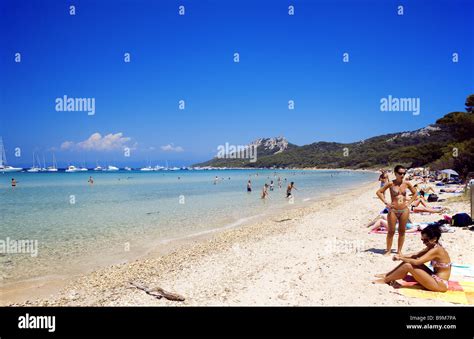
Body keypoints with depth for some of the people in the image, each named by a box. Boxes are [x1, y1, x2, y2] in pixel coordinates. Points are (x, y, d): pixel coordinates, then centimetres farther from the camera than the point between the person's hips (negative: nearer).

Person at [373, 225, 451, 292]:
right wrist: (402, 256, -5)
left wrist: (401, 258, -14)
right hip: (435, 278, 10)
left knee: (408, 265, -20)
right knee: (409, 261, 5)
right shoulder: (432, 247, 8)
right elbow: (415, 256, 11)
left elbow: (416, 262, -27)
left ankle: (386, 280, -4)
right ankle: (388, 275, 11)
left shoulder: (436, 250, -21)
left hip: (439, 284, -10)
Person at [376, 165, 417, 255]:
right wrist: (386, 203, -7)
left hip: (404, 210, 3)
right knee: (391, 231, 2)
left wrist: (409, 203, 7)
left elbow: (415, 193, 18)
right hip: (393, 210, -3)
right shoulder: (391, 184, -5)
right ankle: (388, 250, 12)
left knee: (402, 231, 8)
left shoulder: (406, 183, 3)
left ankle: (399, 250, 19)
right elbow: (379, 192, -3)